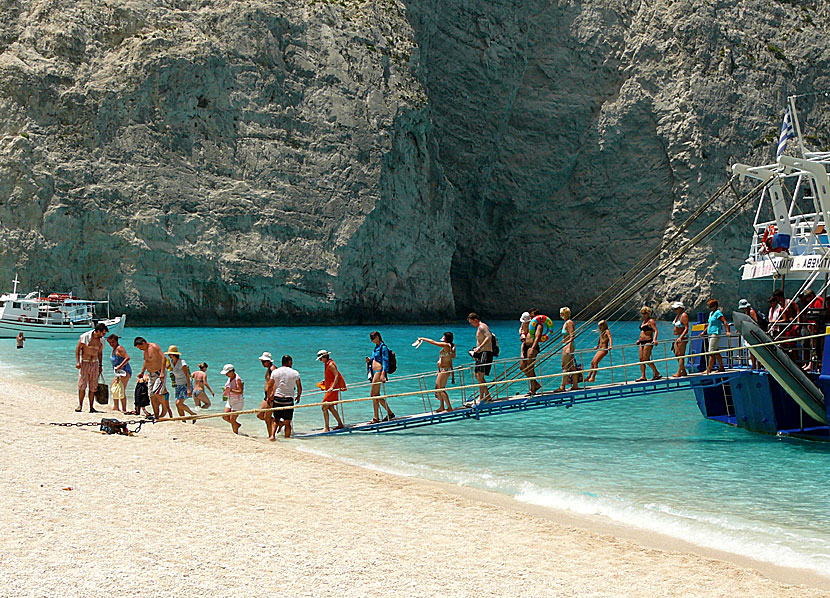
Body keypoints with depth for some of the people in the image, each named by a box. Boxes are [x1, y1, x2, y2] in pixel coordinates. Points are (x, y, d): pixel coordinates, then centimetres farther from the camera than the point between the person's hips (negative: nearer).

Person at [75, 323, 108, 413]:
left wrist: (100, 365, 18)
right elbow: (78, 348, -6)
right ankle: (80, 405, 2)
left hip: (95, 364, 4)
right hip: (84, 362, -4)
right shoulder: (85, 336, -9)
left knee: (93, 387, 2)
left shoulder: (101, 340, 6)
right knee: (82, 385, -7)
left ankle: (91, 407, 5)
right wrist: (77, 361, -15)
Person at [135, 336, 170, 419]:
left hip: (160, 374, -9)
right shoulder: (144, 350, 11)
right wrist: (142, 372, 27)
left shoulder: (154, 347, -15)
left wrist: (162, 373, -28)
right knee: (152, 396, 4)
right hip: (151, 375, 9)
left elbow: (163, 358, -22)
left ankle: (165, 408, -1)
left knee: (156, 392, -22)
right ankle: (156, 416, 8)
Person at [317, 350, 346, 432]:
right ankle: (340, 424, 24)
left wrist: (332, 387, -27)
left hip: (333, 389, -10)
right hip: (329, 388, 10)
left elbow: (337, 376, -21)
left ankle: (326, 428, -12)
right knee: (331, 408, 15)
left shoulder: (331, 364, -13)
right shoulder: (327, 364, 16)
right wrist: (324, 381, 16)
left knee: (324, 407, -13)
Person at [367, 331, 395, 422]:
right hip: (374, 372, 10)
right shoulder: (376, 347, 19)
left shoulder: (383, 347, -7)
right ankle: (390, 413, 19)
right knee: (377, 395, 11)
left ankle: (376, 417, -6)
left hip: (379, 371, -10)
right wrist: (369, 360, 6)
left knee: (373, 394, -10)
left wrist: (383, 374, -23)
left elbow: (385, 362, -14)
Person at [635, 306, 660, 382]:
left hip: (648, 342, -9)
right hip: (642, 343, 9)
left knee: (646, 359, -11)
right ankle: (643, 376, 3)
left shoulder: (651, 321, -8)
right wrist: (639, 340, 33)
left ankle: (657, 374, -2)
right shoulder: (643, 321, 19)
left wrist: (654, 339, -34)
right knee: (641, 359, 3)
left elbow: (655, 331, -19)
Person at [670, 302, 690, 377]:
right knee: (677, 354, 10)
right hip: (677, 337, 10)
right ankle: (684, 372, 16)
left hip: (683, 338, -10)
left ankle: (679, 373, -10)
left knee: (681, 355, -9)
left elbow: (686, 328, -20)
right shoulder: (677, 315, 14)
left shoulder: (684, 315, -14)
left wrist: (680, 338, -29)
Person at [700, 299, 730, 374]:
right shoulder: (711, 313, 18)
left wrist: (727, 332, -26)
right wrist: (704, 332, 25)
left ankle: (709, 370, -12)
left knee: (712, 353, -10)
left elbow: (725, 322, -16)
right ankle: (721, 368, 18)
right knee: (716, 352, 12)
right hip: (710, 334, 10)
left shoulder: (718, 313, -9)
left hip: (715, 334, -10)